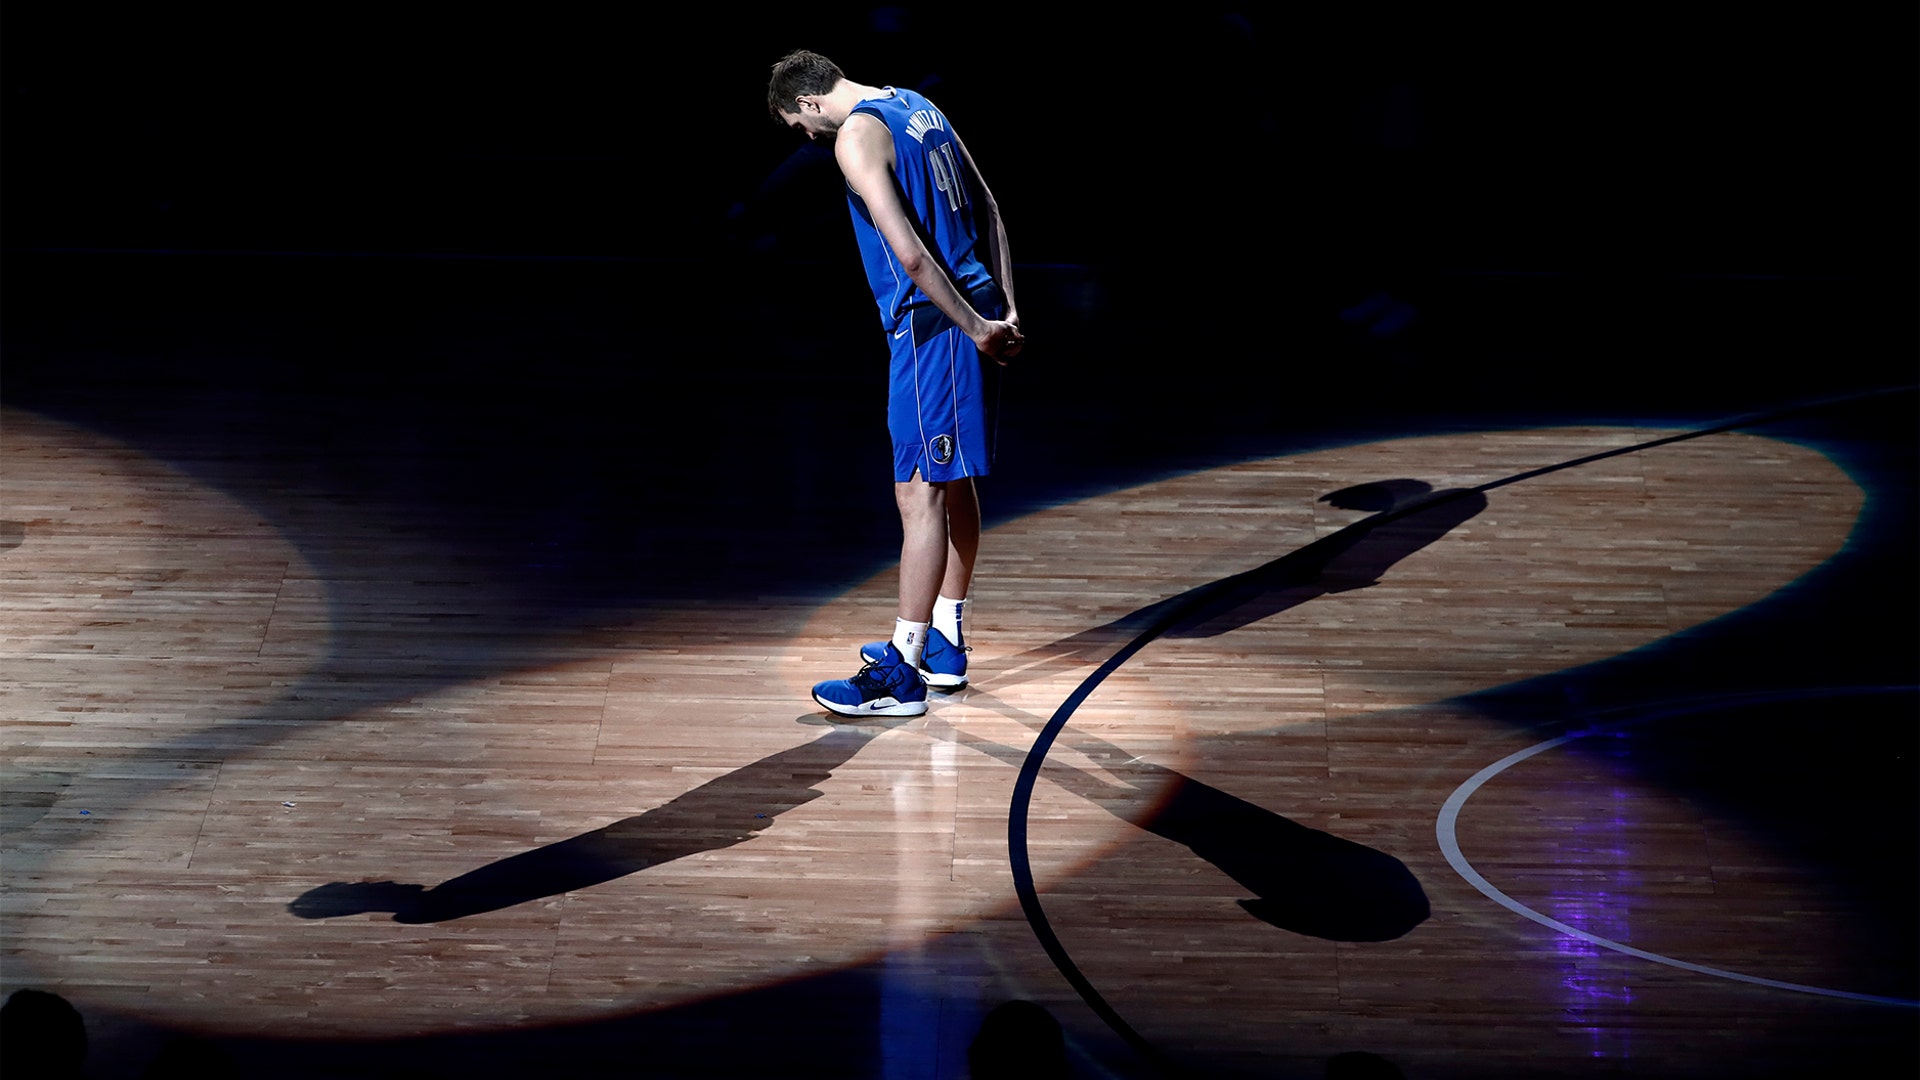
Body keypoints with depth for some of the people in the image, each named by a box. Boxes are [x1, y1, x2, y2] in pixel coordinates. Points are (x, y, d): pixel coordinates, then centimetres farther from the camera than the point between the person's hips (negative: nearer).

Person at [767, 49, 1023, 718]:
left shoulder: (856, 135, -12)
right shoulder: (918, 107, 17)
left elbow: (907, 252, -19)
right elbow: (989, 214, 17)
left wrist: (975, 328, -15)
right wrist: (1005, 311, 13)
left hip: (933, 322, -9)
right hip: (974, 307, 9)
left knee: (919, 489, -8)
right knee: (952, 481, 18)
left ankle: (901, 674, -7)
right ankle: (944, 643, 29)